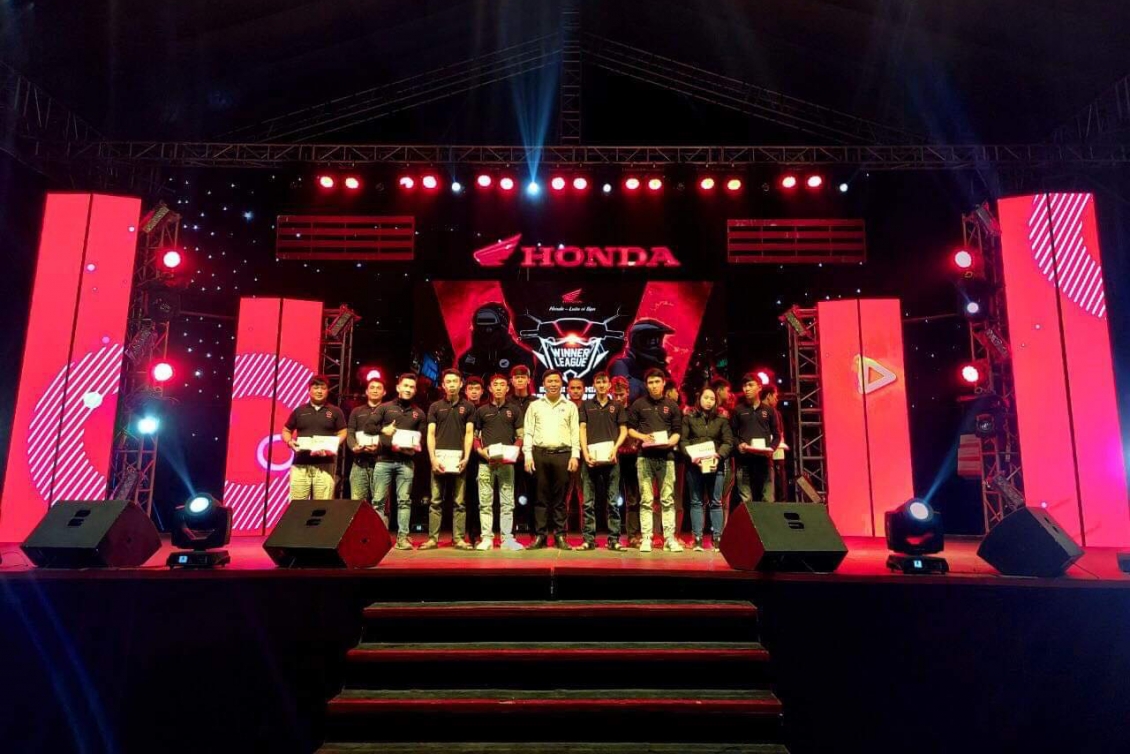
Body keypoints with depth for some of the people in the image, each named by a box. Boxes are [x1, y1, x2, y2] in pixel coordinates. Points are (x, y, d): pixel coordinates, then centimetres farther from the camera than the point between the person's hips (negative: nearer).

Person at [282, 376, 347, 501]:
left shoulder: (335, 412, 10)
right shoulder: (299, 411, 13)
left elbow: (342, 433, 8)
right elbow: (286, 431, 19)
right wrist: (289, 442, -2)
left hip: (325, 465, -1)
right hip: (300, 464, 1)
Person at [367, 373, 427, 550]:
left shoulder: (419, 413, 14)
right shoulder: (384, 407, 8)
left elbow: (423, 438, 11)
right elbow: (368, 426, 2)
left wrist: (414, 449, -8)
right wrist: (383, 430, -13)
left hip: (406, 462, 1)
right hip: (384, 460, -1)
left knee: (404, 500, -1)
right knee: (378, 500, -1)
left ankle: (403, 537, 0)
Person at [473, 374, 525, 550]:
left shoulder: (514, 410, 10)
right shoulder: (481, 411, 10)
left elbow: (520, 437, 9)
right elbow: (474, 436, 11)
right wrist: (481, 451, -7)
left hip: (506, 462, 0)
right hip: (485, 462, 0)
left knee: (507, 502, 1)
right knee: (485, 502, 1)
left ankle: (507, 539, 5)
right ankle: (486, 538, 6)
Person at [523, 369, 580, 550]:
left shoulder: (570, 406, 11)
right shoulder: (534, 406, 12)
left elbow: (575, 432, 7)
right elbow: (528, 432, 8)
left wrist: (575, 455, -3)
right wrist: (528, 455, -1)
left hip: (562, 454, 0)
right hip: (540, 454, 0)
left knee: (559, 498, 2)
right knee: (541, 497, 2)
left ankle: (560, 536, 7)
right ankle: (540, 535, 7)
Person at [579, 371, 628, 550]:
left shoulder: (617, 406, 11)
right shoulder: (586, 405, 11)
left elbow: (624, 430, 8)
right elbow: (582, 429, 5)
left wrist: (615, 449, -8)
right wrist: (585, 453, -7)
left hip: (610, 458, 0)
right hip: (590, 458, 0)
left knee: (613, 501, 1)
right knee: (588, 501, 1)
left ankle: (614, 539, 5)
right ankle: (589, 539, 6)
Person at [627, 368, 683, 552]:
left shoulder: (672, 405, 9)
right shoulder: (638, 404, 7)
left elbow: (677, 431, 8)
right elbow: (630, 428, 9)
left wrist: (670, 442, -12)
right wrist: (642, 437, -10)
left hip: (666, 456, 1)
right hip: (645, 456, -1)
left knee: (668, 499, 1)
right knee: (646, 500, 1)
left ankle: (669, 538, 5)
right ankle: (646, 538, 5)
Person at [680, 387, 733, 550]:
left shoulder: (722, 419, 10)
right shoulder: (689, 418, 7)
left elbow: (728, 442, 4)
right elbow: (683, 440, 0)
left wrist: (719, 455, -13)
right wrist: (691, 456, -15)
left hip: (715, 465, 1)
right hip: (694, 465, -1)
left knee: (716, 502, 4)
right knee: (696, 502, 2)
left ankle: (717, 538, 9)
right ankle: (697, 539, 4)